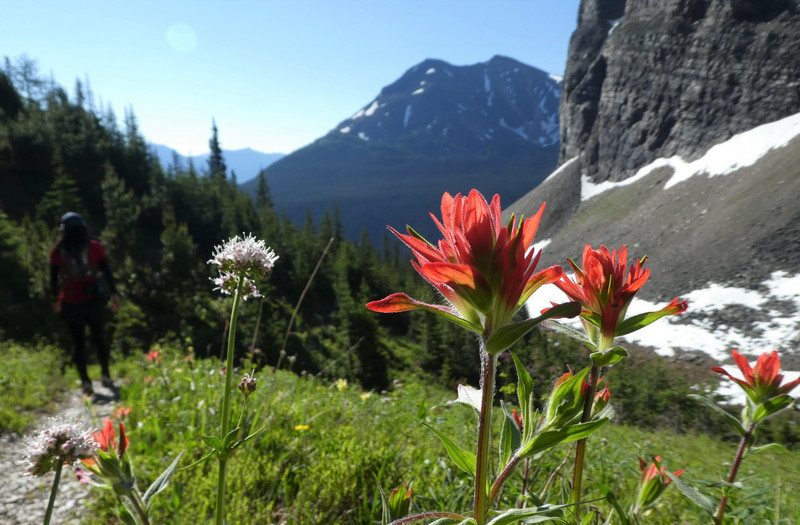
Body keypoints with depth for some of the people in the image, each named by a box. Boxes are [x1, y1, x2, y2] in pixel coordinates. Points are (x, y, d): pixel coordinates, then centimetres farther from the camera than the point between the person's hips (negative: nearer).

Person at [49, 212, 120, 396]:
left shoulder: (57, 251, -3)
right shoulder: (94, 247, -4)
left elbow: (53, 278, 2)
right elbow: (107, 272, -3)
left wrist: (55, 298, 14)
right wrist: (114, 294, 5)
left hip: (70, 303, 0)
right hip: (93, 300, 0)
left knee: (78, 343, 9)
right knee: (99, 338, 15)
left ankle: (85, 382, 8)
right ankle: (106, 376, 18)